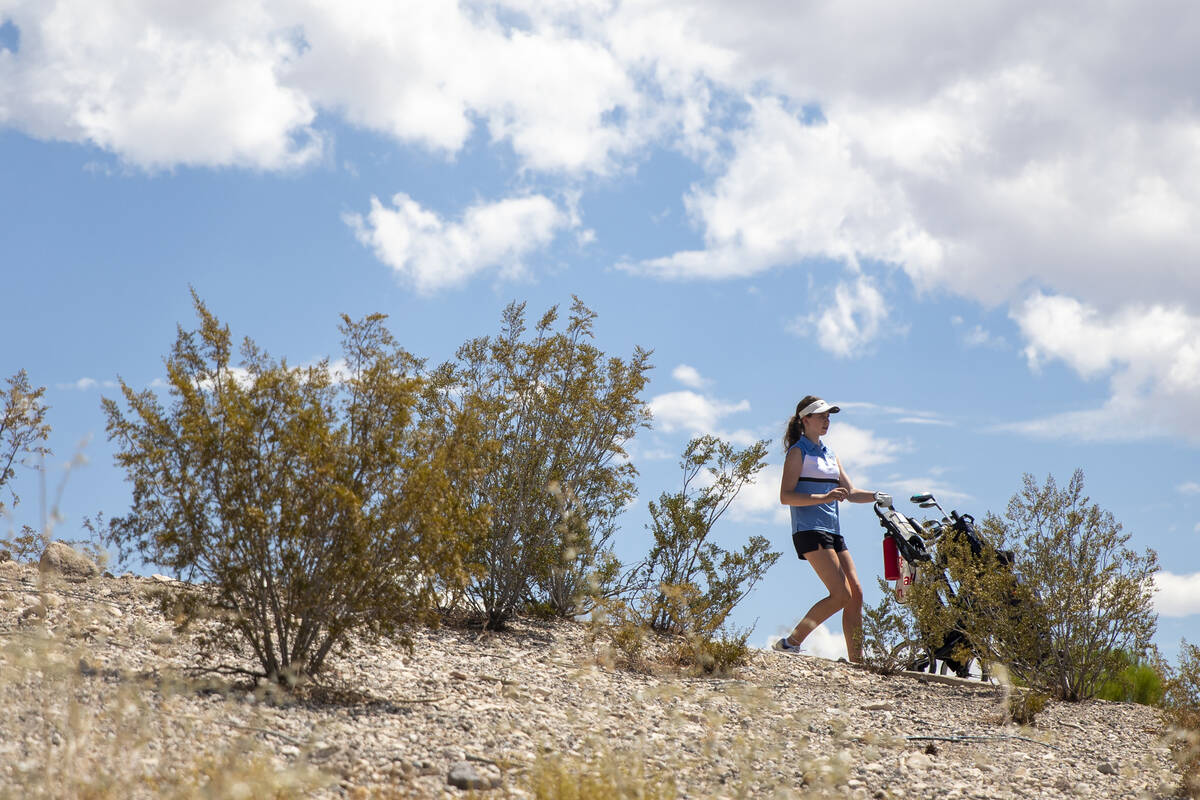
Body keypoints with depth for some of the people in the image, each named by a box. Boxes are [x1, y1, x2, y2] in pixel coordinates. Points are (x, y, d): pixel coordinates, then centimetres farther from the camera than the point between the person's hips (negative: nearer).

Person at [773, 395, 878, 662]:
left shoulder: (829, 454, 21)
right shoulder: (798, 452, -3)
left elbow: (850, 493, 21)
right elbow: (786, 496, -13)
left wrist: (877, 496, 4)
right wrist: (823, 497, -23)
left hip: (833, 531, 8)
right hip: (809, 530, -8)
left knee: (856, 593, 0)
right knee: (841, 594, -17)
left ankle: (857, 661, 1)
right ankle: (791, 642, -12)